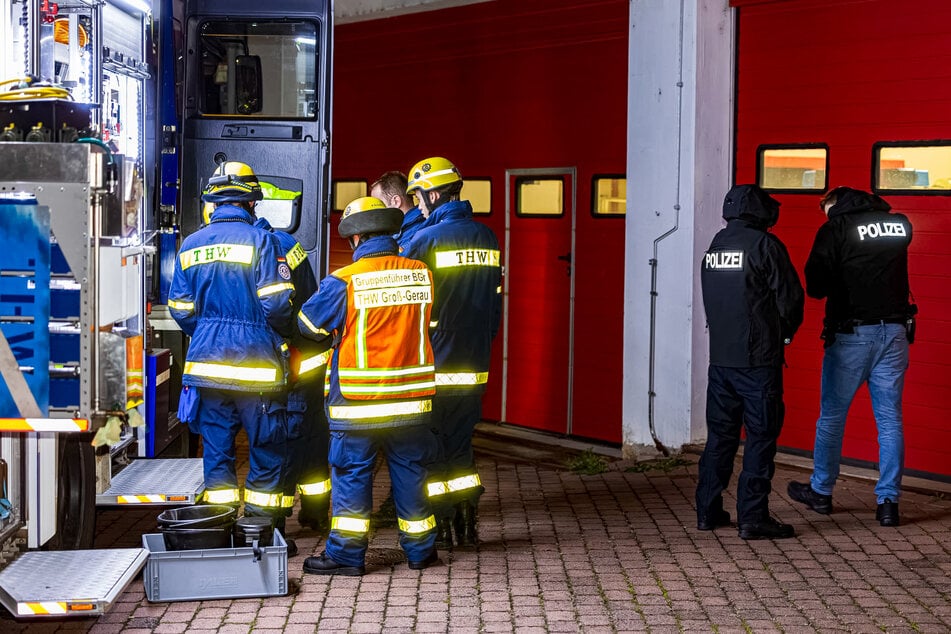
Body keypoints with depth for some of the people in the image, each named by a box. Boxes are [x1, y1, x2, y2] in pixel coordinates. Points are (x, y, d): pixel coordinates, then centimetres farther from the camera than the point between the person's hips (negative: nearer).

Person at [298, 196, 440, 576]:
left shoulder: (343, 281, -13)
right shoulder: (421, 275, -1)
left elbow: (309, 324, 0)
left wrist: (337, 332, 19)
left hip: (358, 402, -4)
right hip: (412, 398, 4)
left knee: (351, 474, 6)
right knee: (410, 472, 14)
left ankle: (346, 554, 9)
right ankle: (420, 549, 23)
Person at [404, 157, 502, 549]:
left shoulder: (425, 240, -13)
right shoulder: (486, 238, 7)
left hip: (433, 367, -6)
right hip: (474, 366, 6)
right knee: (460, 443, 16)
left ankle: (439, 528, 8)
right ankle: (467, 526, 18)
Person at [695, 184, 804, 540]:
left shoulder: (715, 245, 9)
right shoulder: (764, 244, -11)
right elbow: (790, 297, -9)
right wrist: (784, 334, 10)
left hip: (720, 358, 6)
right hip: (758, 360, -6)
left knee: (720, 435, 13)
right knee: (761, 436, 0)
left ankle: (708, 512, 17)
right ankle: (752, 518, -1)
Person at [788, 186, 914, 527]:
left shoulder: (835, 228, -6)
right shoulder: (901, 224, 7)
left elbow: (815, 286, -9)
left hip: (852, 335, -3)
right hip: (895, 332, 4)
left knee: (832, 416, 11)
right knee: (890, 419, 6)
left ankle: (821, 492, 22)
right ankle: (889, 501, 5)